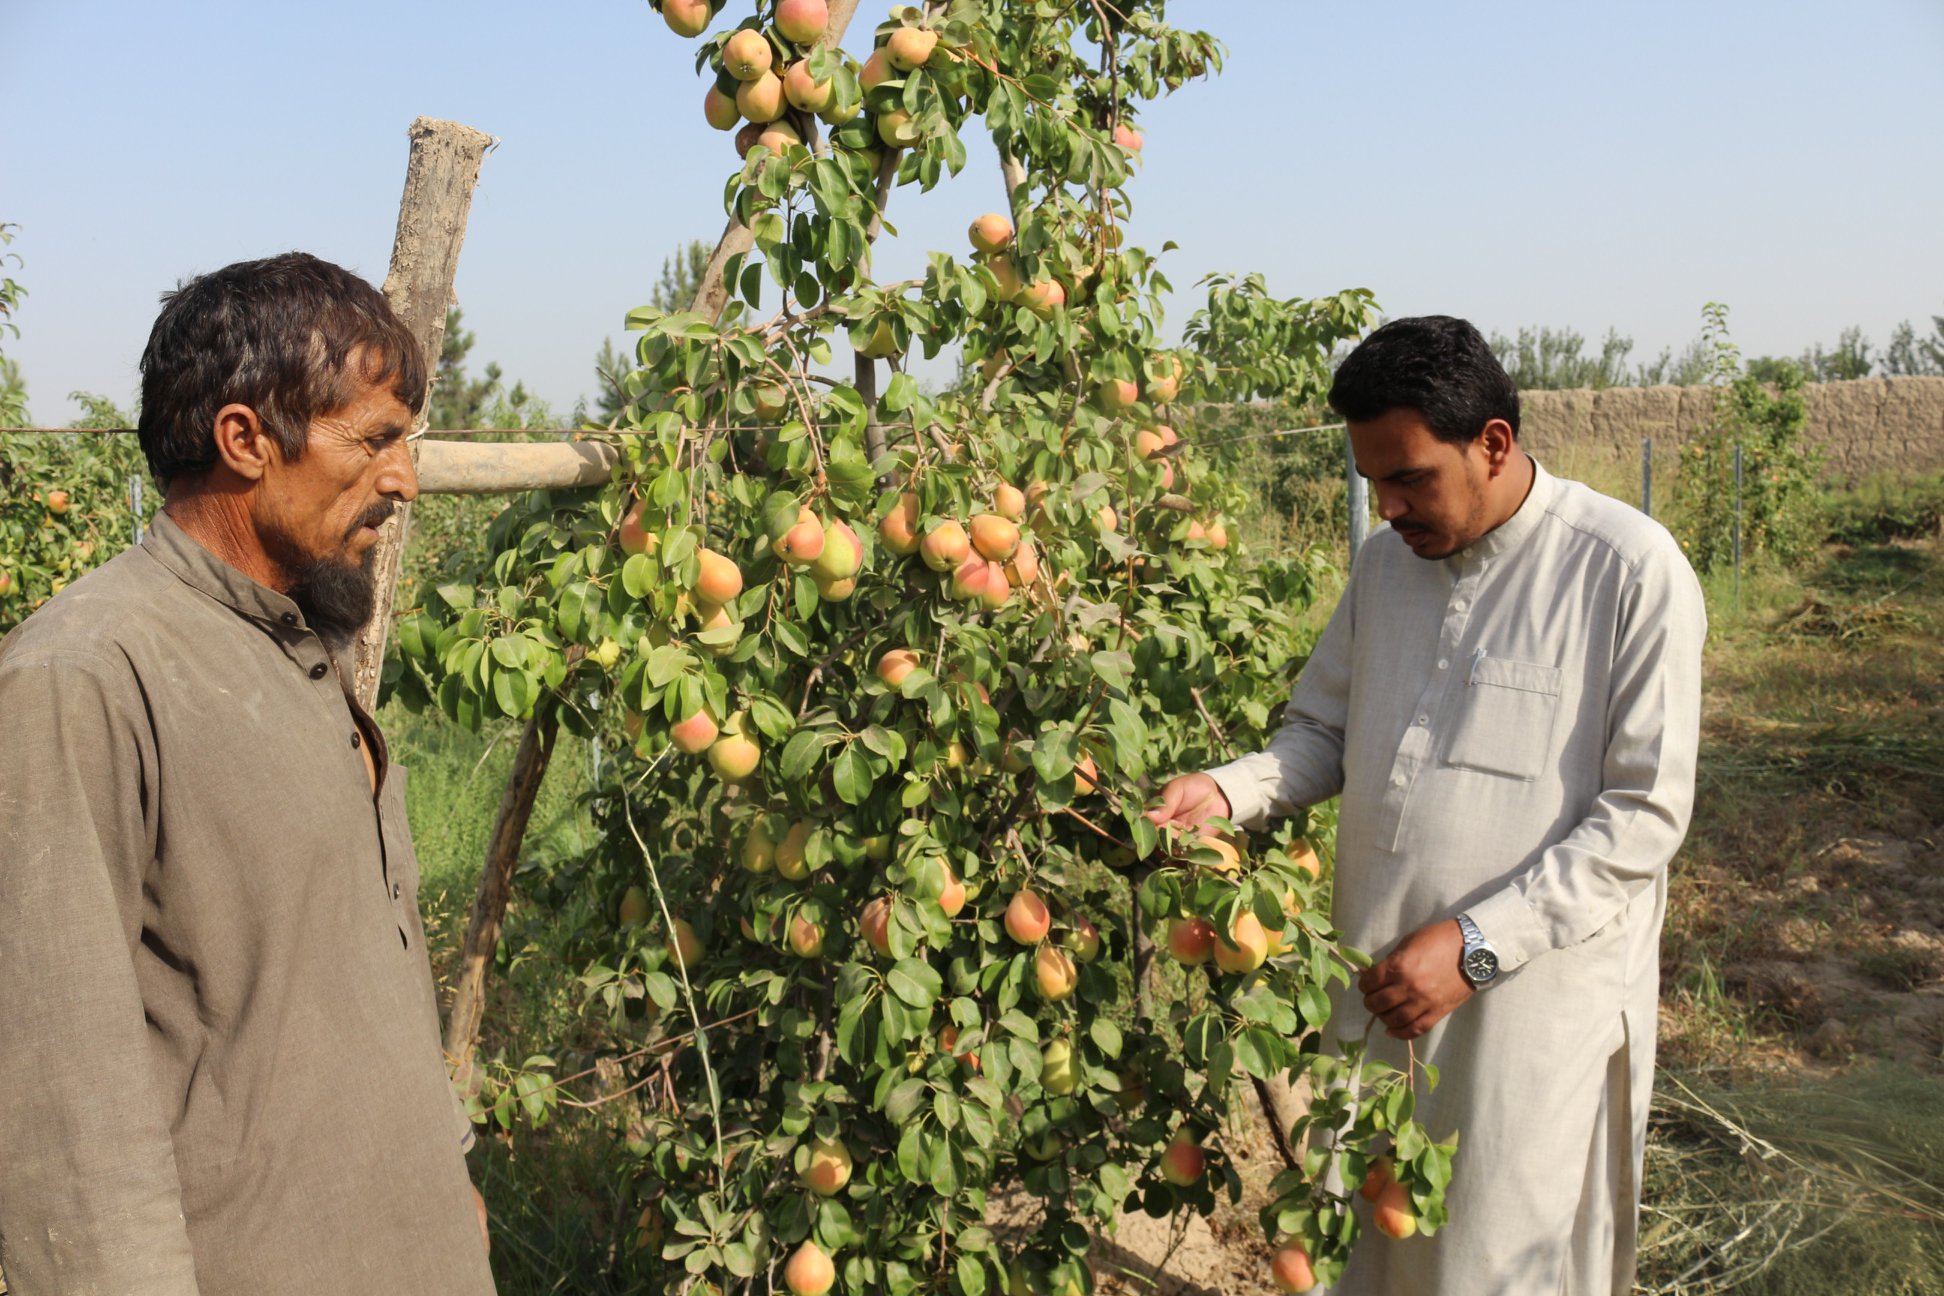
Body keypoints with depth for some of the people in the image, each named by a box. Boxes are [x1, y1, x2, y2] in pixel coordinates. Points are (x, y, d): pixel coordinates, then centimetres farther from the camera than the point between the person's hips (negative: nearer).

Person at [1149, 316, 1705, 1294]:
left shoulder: (1631, 570, -12)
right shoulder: (1386, 560, 8)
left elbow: (1645, 814, -14)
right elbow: (1322, 732, 16)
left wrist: (1476, 944, -20)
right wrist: (1228, 792, -6)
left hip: (1535, 1012, -5)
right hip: (1380, 991, 6)